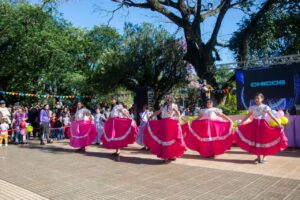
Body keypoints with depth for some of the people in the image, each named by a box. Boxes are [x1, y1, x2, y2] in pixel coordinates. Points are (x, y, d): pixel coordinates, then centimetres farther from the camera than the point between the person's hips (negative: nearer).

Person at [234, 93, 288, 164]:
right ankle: (258, 157, 16)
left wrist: (279, 124, -17)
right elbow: (247, 116, 14)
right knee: (255, 140, 4)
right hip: (254, 124, 3)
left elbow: (272, 116, -9)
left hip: (262, 124, -3)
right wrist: (241, 123, 14)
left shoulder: (265, 107, -3)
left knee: (263, 140, 2)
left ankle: (264, 157, 15)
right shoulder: (252, 107, 7)